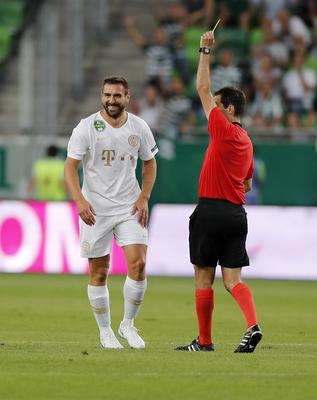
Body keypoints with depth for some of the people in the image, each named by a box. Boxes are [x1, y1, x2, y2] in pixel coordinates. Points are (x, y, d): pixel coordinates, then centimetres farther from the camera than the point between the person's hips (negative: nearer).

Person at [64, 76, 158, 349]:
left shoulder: (139, 127, 1)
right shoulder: (87, 128, -7)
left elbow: (149, 163, 15)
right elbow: (71, 166, -8)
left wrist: (144, 198, 2)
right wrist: (80, 200, -23)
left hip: (129, 207, 2)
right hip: (95, 208, -2)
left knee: (138, 263, -13)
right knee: (99, 273, 3)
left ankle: (128, 324, 5)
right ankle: (105, 332, 17)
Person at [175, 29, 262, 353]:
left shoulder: (223, 130, -9)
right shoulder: (245, 141, 15)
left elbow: (202, 88, -6)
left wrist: (205, 50, 0)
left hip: (211, 212, -7)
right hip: (237, 213, 7)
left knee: (204, 278, 3)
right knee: (233, 279, 4)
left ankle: (204, 341, 8)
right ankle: (253, 325, -18)